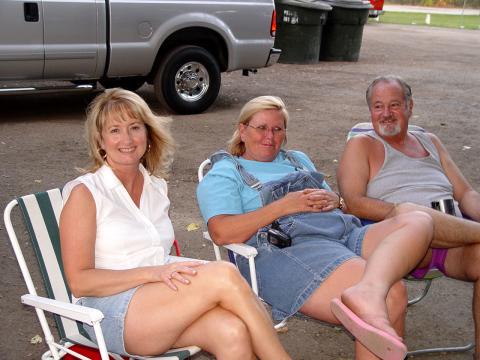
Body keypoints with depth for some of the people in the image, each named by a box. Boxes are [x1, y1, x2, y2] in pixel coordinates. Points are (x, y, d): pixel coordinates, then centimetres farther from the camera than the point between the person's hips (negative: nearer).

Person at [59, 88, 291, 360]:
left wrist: (178, 272, -2)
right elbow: (79, 281, -8)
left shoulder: (157, 187, 16)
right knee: (224, 275, -27)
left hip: (159, 301, 5)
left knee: (232, 331, -29)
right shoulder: (85, 193, -2)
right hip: (111, 312, -5)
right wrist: (153, 272, -19)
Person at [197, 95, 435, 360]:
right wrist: (285, 205, -7)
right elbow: (222, 233, -7)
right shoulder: (223, 173, 12)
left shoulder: (297, 159, 34)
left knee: (418, 221, -24)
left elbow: (338, 202, 33)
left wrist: (333, 200, 6)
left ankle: (367, 293, -45)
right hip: (285, 250, -8)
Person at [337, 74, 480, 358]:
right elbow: (352, 202, -3)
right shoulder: (362, 146, 14)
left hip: (456, 240, 5)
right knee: (406, 212, -39)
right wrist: (403, 213, -18)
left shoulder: (430, 142, 28)